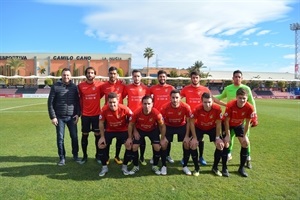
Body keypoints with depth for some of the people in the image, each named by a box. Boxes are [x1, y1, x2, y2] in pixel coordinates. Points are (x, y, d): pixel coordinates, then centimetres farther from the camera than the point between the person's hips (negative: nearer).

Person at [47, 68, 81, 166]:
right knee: (60, 138, 4)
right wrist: (53, 117, -7)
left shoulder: (74, 87, 3)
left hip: (72, 117, 2)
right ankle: (62, 158, 19)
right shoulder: (55, 86, -3)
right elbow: (50, 102, -3)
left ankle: (75, 155, 26)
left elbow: (77, 101, 7)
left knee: (74, 137, 7)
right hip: (60, 117, -1)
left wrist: (78, 114, -2)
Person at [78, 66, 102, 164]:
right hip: (85, 115, 1)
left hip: (96, 114, -1)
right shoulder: (81, 85, -1)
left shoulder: (100, 84, -6)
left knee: (98, 135, 6)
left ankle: (98, 155, 22)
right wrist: (81, 110, 9)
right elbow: (80, 99, 9)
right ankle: (85, 156, 23)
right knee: (85, 135, 9)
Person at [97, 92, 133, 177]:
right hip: (109, 130, 2)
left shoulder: (125, 109, -30)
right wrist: (102, 137, -8)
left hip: (123, 130, -1)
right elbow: (101, 123, -8)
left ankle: (124, 166, 8)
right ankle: (104, 167, 14)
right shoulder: (104, 109, -25)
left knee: (129, 145, -16)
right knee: (101, 145, -8)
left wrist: (130, 137, -17)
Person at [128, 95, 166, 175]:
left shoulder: (156, 113, -33)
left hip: (153, 130, 0)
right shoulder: (137, 112, -32)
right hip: (140, 130, 0)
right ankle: (136, 166, 13)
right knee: (134, 147, -10)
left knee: (157, 147, -13)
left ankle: (155, 166, 12)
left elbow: (162, 126, -17)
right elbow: (131, 124, -11)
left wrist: (163, 139, -13)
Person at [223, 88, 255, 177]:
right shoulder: (230, 105, -35)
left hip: (239, 125, 3)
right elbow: (226, 121, -24)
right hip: (228, 124, -3)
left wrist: (244, 136, -10)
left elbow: (247, 123, -13)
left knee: (246, 143, -3)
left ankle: (241, 168, 12)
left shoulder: (250, 108, -28)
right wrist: (227, 135, -20)